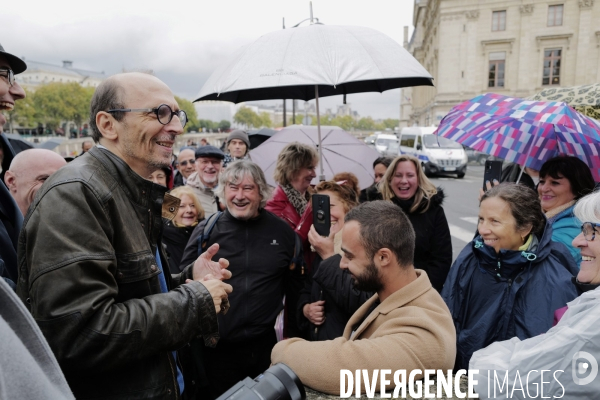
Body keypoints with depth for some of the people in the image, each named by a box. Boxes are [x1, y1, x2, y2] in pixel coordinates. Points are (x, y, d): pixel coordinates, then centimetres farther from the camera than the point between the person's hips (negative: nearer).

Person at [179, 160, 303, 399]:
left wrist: (294, 335, 9)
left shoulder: (282, 232, -1)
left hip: (267, 345, 1)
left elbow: (294, 287, 7)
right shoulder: (207, 230, -5)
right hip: (218, 347, -1)